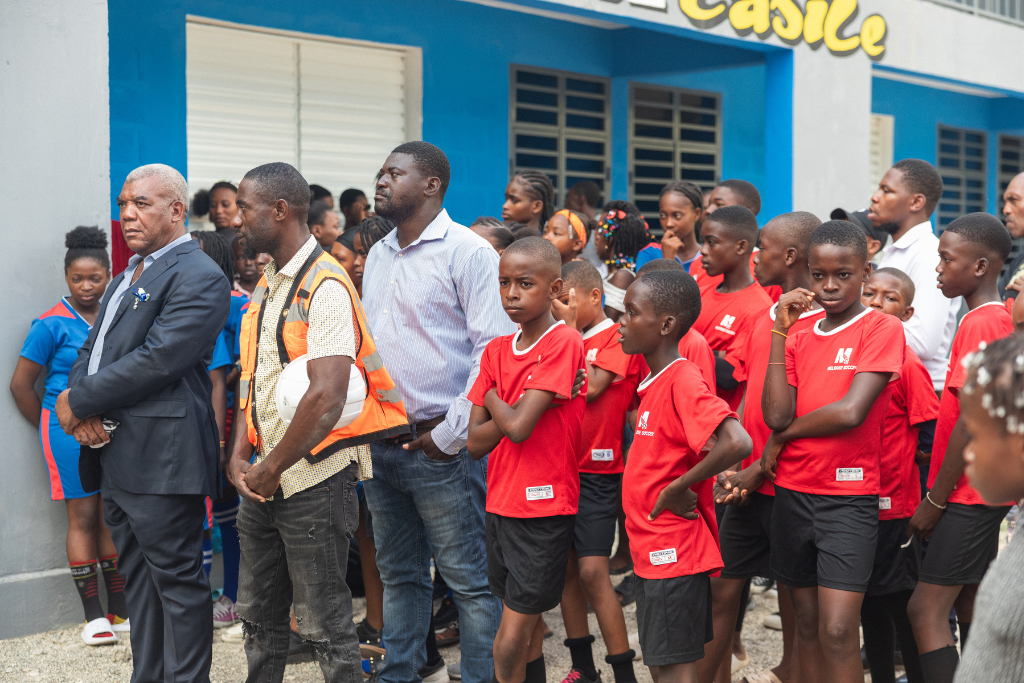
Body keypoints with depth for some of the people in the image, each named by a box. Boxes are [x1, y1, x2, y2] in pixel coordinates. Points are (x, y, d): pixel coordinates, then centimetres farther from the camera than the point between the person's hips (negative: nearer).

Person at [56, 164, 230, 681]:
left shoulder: (198, 278, -11)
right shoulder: (127, 277, 20)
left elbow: (157, 359, -21)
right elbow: (91, 351, 17)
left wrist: (77, 400, -14)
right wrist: (80, 406, -4)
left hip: (161, 459, -9)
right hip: (115, 456, 10)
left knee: (177, 580, -1)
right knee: (137, 580, 16)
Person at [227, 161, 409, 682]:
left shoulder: (325, 286, -16)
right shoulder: (266, 284, 13)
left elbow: (326, 398, -24)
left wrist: (271, 471, -15)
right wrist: (240, 455, 4)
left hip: (312, 478, -8)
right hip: (265, 480, 9)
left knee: (324, 623, 0)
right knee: (258, 617, 17)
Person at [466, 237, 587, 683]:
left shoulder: (564, 342, -13)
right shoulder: (496, 350, 8)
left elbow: (518, 426, -22)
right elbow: (475, 441, 2)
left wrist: (492, 397, -3)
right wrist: (514, 408, -12)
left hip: (543, 503, -7)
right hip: (501, 503, 7)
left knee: (511, 640, -4)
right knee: (527, 627, 17)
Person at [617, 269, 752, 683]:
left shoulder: (683, 381, -19)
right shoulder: (655, 382, 9)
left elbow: (737, 443, -33)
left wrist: (677, 488, -23)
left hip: (673, 551, -9)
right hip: (651, 550, 9)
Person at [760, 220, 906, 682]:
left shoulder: (882, 328, -6)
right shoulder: (799, 336, 9)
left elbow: (851, 412, -18)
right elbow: (776, 415, -5)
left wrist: (783, 436, -5)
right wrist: (780, 332, -5)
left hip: (849, 495, -5)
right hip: (793, 492, 5)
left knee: (838, 631, -12)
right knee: (807, 622, 12)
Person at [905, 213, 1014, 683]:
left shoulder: (979, 324, -17)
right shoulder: (1000, 319, 12)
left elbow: (971, 423, -19)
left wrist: (934, 499, -15)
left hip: (967, 495, -10)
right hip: (982, 491, 10)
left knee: (926, 609, -10)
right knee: (969, 605, 14)